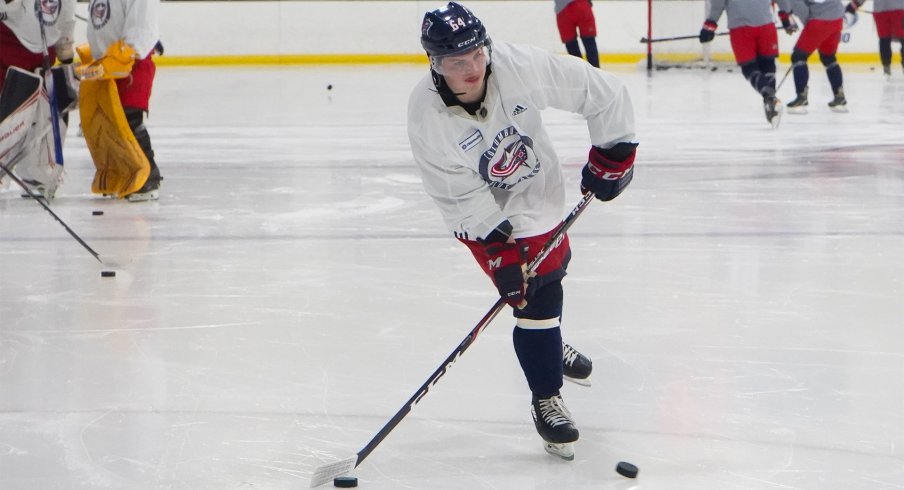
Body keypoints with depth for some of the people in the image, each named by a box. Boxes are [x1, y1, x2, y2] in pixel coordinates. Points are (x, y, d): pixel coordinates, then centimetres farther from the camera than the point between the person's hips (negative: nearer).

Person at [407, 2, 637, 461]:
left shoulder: (521, 67, -31)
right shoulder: (426, 114, -31)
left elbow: (602, 92, -19)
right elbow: (460, 195, -24)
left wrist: (612, 155, -14)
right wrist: (499, 250, -27)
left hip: (539, 188, 4)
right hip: (484, 212, -4)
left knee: (552, 265, 25)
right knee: (536, 291, -12)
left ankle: (550, 346, 56)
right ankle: (546, 400, 7)